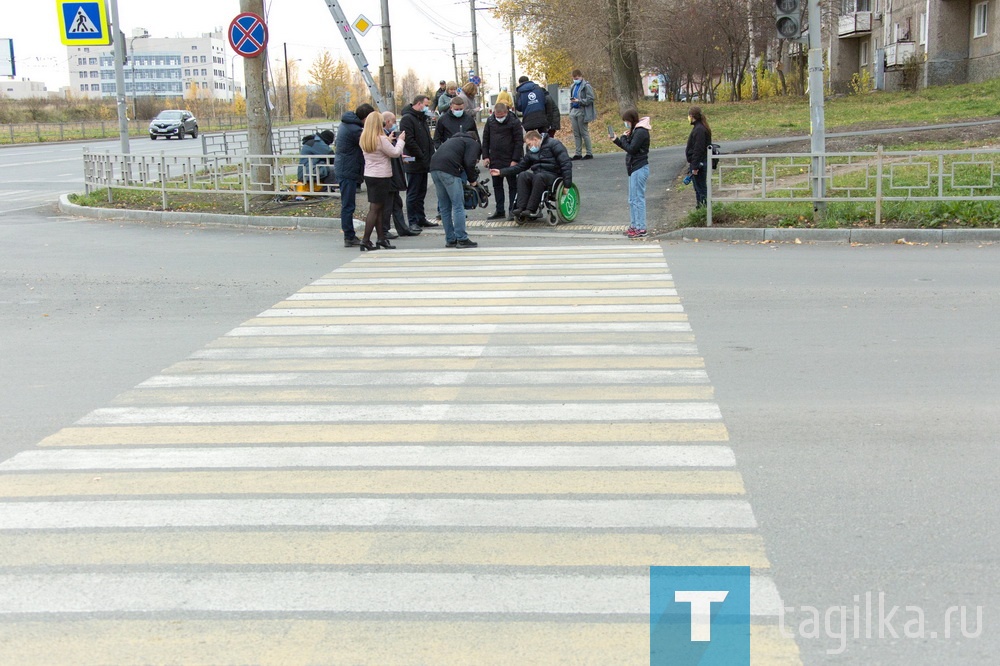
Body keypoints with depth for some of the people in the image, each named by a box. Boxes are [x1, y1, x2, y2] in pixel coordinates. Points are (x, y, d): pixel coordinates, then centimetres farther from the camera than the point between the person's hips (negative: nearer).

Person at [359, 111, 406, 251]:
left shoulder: (364, 139, 6)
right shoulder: (381, 139, -17)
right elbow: (395, 153, -9)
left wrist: (388, 141, 20)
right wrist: (400, 140, 6)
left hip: (369, 175, 8)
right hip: (381, 177, -8)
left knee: (378, 208, 14)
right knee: (375, 209, -5)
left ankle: (381, 238, 19)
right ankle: (366, 241, -7)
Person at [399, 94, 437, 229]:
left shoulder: (423, 119, 18)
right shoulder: (407, 119, -11)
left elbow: (428, 140, 23)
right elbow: (409, 141, -20)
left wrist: (431, 155, 9)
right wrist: (422, 156, -18)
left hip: (424, 163, 9)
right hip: (414, 163, -9)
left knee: (421, 193, 14)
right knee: (413, 194, -3)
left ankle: (421, 218, 22)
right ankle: (412, 222, 1)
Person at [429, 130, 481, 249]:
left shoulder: (454, 140, 35)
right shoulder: (473, 143, 14)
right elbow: (469, 163, -3)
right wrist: (472, 180, 11)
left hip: (434, 168, 7)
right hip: (449, 170, -7)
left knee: (444, 207, 13)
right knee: (458, 205, -3)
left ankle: (450, 240, 17)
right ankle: (462, 239, -4)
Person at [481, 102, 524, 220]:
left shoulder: (514, 122, -9)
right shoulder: (490, 121, 4)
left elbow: (519, 142, -10)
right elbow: (485, 139, 10)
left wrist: (515, 160, -14)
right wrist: (485, 156, 3)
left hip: (510, 160, -5)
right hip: (495, 160, 5)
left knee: (513, 185, 2)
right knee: (497, 185, 9)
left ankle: (513, 210, 6)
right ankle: (499, 211, 15)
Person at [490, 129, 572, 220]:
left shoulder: (553, 144, -2)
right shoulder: (531, 152, 20)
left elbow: (566, 163, -10)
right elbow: (520, 166, 23)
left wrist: (567, 185, -18)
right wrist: (501, 172, 14)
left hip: (552, 175, -6)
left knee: (539, 177, -37)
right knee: (522, 175, -23)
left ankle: (531, 210, -37)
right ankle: (521, 208, -32)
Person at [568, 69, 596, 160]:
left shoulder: (586, 86, -8)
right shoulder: (573, 87, 15)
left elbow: (590, 99, -13)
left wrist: (579, 101, -22)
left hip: (582, 112, -7)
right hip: (574, 111, 7)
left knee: (584, 133, -4)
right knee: (576, 134, 9)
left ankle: (589, 153, 2)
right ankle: (578, 153, 14)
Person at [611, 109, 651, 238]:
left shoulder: (641, 132, -15)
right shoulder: (636, 131, 16)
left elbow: (631, 149, -21)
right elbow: (629, 148, 17)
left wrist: (623, 138, -7)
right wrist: (616, 140, 9)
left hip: (639, 169, -11)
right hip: (634, 169, 11)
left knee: (638, 198, -8)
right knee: (632, 200, 14)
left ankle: (641, 228, -6)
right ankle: (634, 225, 21)